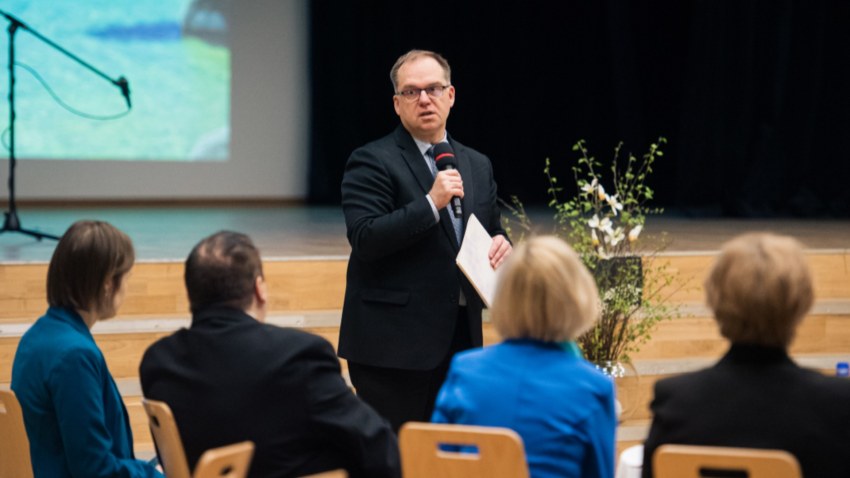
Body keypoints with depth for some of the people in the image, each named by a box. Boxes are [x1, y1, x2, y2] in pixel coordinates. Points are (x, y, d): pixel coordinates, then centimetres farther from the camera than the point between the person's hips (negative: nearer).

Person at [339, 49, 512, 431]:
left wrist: (501, 246, -2)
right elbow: (364, 239, -15)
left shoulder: (477, 166, 15)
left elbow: (491, 233, 22)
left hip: (460, 340, 6)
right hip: (393, 345, -6)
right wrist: (430, 203, -22)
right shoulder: (371, 162, -4)